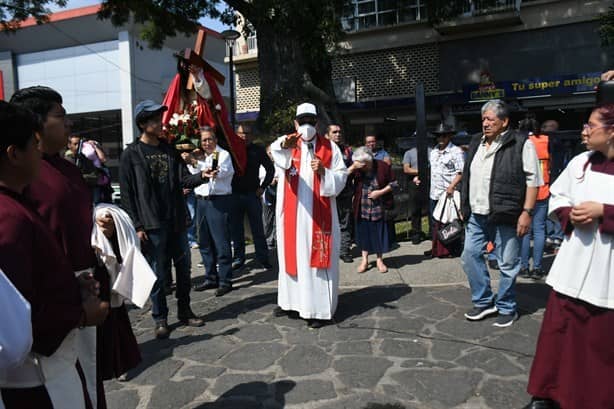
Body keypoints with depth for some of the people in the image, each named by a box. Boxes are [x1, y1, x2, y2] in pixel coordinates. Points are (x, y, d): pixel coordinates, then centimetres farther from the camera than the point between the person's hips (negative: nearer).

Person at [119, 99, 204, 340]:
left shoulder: (170, 150, 11)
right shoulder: (131, 154, -3)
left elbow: (184, 179, 4)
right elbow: (127, 194, -6)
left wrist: (201, 176, -18)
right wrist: (137, 227, -11)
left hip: (176, 222, 5)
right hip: (151, 225, -5)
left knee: (184, 268, 11)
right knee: (157, 274, 3)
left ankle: (184, 312, 28)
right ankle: (160, 319, 18)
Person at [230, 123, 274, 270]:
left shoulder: (258, 150, 0)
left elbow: (270, 169, 8)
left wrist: (263, 187, 2)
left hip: (252, 194, -1)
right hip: (235, 194, 1)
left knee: (258, 228, 4)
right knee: (235, 228, 7)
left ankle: (263, 258, 12)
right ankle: (238, 257, 18)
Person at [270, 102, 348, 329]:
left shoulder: (329, 147, 5)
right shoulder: (286, 143, 2)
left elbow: (341, 176, 3)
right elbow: (276, 152, -23)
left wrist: (324, 172, -17)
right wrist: (285, 146, -47)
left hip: (319, 213, -1)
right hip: (292, 213, 1)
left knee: (317, 257, 0)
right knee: (291, 253, 10)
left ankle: (318, 308, 7)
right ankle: (289, 299, 25)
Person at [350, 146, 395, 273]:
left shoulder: (383, 166, -11)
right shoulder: (356, 169, -6)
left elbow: (393, 183, -2)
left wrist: (380, 192, -14)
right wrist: (352, 168, -30)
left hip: (379, 207, -1)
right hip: (362, 208, 2)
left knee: (379, 233, 6)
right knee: (363, 232, 9)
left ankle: (379, 260, 23)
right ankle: (364, 260, 23)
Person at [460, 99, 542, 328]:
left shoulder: (521, 144, -6)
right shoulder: (476, 143, 13)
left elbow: (533, 180, -9)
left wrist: (527, 212, -14)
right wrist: (465, 206, 16)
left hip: (505, 217, -6)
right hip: (476, 215, 6)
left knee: (508, 264, 4)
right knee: (470, 256, 9)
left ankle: (506, 308, 23)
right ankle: (483, 302, 25)